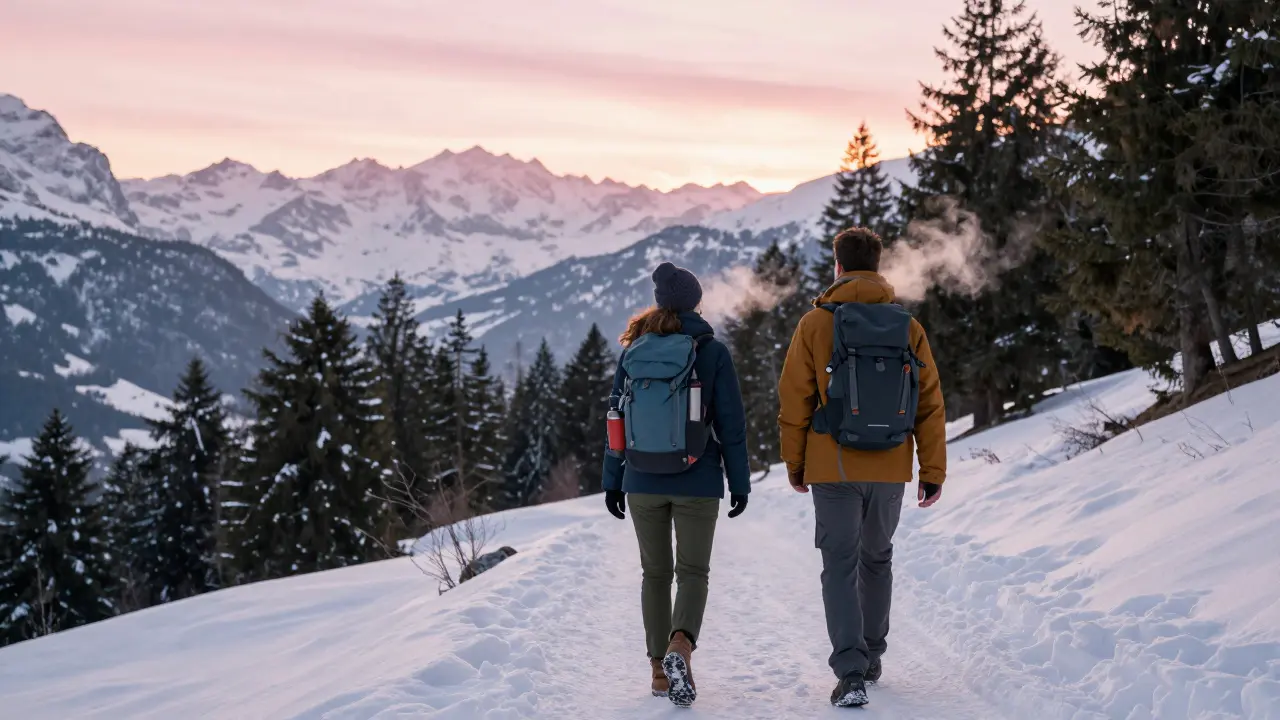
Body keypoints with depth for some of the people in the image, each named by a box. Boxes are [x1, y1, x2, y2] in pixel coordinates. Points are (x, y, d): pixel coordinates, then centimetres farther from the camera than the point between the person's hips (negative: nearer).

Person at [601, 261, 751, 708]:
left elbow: (617, 418, 5)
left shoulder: (634, 351, 2)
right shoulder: (712, 351, -5)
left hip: (644, 482, 3)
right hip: (698, 482, -2)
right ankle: (680, 647, -21)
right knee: (693, 572, 4)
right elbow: (731, 423, -6)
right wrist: (739, 482, 1)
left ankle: (659, 669, 15)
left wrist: (613, 481, 11)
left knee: (656, 573, 13)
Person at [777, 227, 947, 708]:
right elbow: (930, 404, 2)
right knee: (877, 561, 21)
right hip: (890, 470, 3)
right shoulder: (908, 326, 2)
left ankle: (851, 673, -11)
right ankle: (871, 658, 33)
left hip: (833, 469, -3)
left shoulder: (815, 324, -5)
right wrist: (933, 472, 6)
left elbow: (794, 401, -3)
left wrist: (794, 464, 8)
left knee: (840, 568, 1)